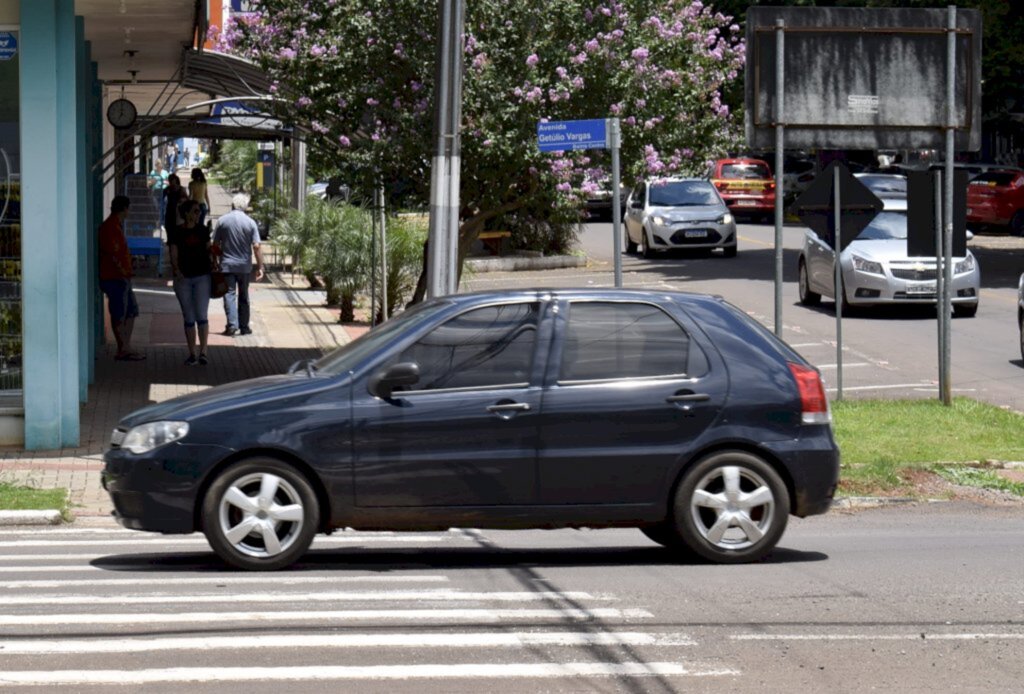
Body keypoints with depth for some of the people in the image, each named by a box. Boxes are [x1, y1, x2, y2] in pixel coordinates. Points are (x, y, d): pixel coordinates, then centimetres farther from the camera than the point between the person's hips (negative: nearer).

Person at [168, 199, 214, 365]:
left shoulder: (203, 231, 7)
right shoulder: (176, 233, 0)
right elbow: (174, 256, -3)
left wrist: (212, 265, -3)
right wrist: (177, 271, -21)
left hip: (202, 277, 1)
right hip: (183, 278, -1)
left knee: (201, 315, -9)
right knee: (188, 318, 5)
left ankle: (203, 352, -11)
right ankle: (192, 354, 10)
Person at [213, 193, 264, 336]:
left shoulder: (222, 221, -3)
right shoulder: (250, 222, -5)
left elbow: (215, 244, 0)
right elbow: (256, 247, -8)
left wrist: (215, 262, 16)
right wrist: (260, 267, -3)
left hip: (227, 265, -1)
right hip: (245, 265, 1)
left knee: (229, 294, -2)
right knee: (243, 297, 12)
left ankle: (232, 324, -17)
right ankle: (244, 327, 15)